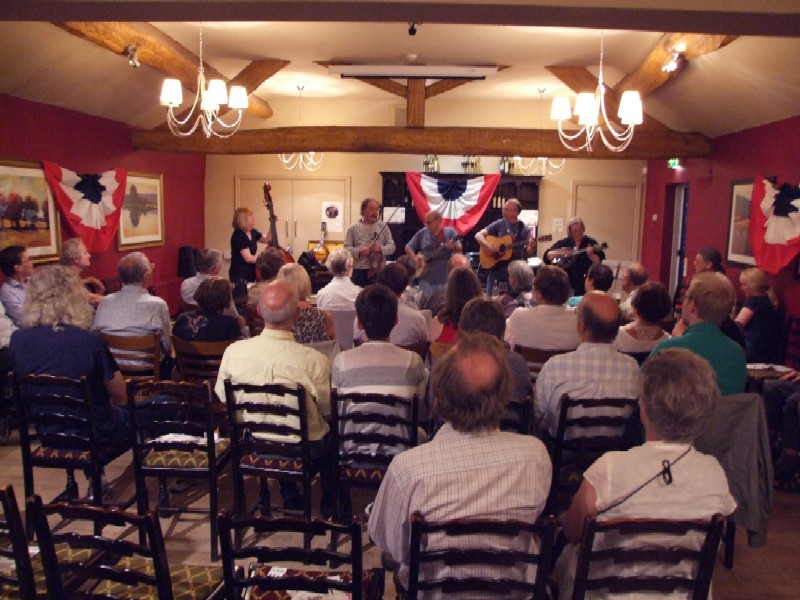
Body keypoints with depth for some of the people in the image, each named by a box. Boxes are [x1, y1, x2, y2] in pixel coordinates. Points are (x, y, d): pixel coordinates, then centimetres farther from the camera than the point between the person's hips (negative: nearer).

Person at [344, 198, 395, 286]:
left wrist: (381, 249, -16)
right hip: (360, 270, -1)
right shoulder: (353, 228, 3)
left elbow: (391, 246, 4)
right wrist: (360, 251, -17)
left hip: (379, 270, 1)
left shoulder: (383, 227, 6)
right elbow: (346, 248, 0)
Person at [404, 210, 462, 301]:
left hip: (445, 278, -2)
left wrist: (454, 247, -32)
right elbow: (408, 247, 10)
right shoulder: (422, 233, 5)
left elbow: (459, 249, -9)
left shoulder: (450, 232, 0)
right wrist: (415, 260, -7)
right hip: (426, 278, 2)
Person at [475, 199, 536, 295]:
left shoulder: (524, 229, 0)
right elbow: (478, 235, -2)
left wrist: (531, 247, -24)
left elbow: (527, 252, -1)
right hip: (496, 265, 1)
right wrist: (488, 246, -18)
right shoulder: (498, 224, 1)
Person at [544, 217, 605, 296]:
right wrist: (558, 253, -12)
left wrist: (590, 254, -25)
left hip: (584, 282, -2)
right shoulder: (564, 243, 7)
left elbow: (598, 262, -8)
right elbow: (547, 256, 4)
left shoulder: (591, 242, 0)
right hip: (566, 281, 2)